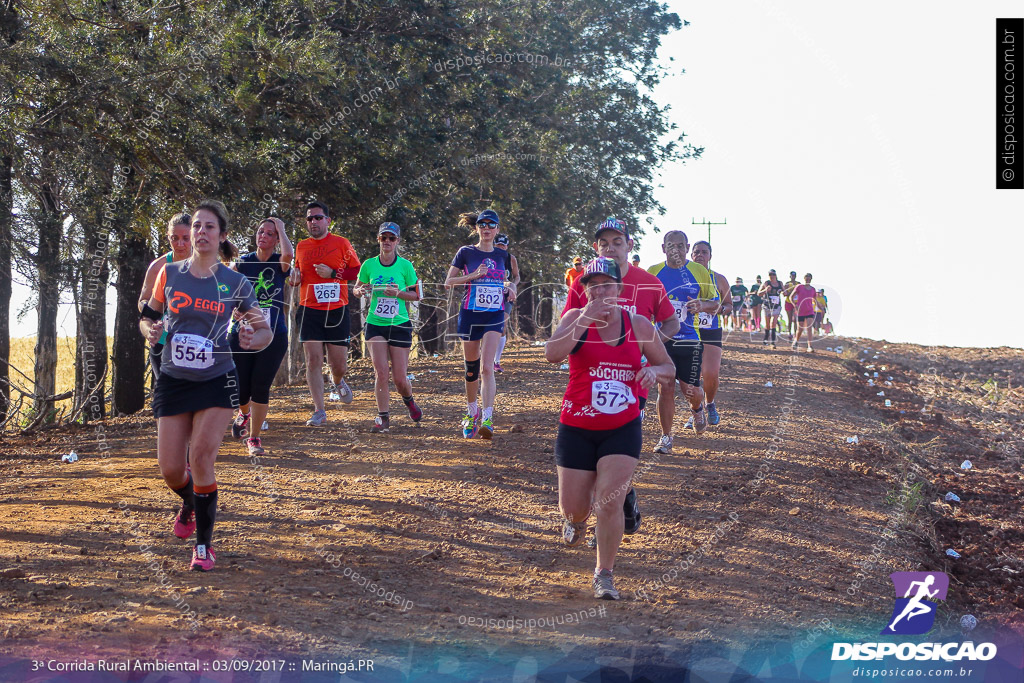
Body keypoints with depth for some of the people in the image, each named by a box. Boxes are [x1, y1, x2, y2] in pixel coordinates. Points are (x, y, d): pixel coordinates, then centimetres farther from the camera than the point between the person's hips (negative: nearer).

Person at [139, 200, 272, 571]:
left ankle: (204, 544, -3)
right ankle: (190, 505, 39)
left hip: (216, 382, -2)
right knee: (170, 469, 1)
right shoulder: (170, 273, -1)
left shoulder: (235, 283, -5)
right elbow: (148, 315, 11)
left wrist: (253, 339, -22)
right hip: (173, 381, 2)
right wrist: (150, 330, -12)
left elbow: (266, 330, 1)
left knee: (201, 456, -17)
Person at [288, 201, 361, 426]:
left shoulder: (341, 243, 1)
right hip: (309, 310, 2)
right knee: (313, 360, -9)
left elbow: (357, 271, 1)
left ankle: (338, 382, 40)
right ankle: (319, 411, -5)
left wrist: (333, 273, -12)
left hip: (337, 311, -2)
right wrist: (294, 276, 1)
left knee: (338, 363, 3)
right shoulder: (301, 246, 10)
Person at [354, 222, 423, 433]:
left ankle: (408, 400, 33)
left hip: (399, 324, -1)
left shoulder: (405, 265, -2)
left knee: (400, 377, -1)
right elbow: (356, 289, 13)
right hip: (375, 324, 1)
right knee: (381, 371, -13)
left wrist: (398, 293, -16)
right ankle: (383, 417, -2)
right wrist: (361, 291, -10)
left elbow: (417, 295, 1)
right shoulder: (369, 265, 2)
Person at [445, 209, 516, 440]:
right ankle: (472, 412, 29)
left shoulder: (502, 255, 10)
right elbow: (448, 282, 1)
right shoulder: (466, 253, 2)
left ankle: (487, 419, -22)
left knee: (487, 367, -14)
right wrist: (473, 275, -13)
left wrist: (510, 287, 1)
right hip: (470, 315, 0)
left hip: (494, 316, 0)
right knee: (471, 368, 7)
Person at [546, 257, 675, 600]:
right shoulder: (576, 318, -5)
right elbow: (552, 354, -23)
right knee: (572, 506, 7)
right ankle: (578, 519, 45)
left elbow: (668, 368, 10)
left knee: (609, 502, -11)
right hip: (576, 429, 0)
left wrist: (654, 371, -13)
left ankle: (605, 574, 6)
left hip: (623, 429, 0)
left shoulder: (639, 325, 1)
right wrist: (584, 322, -29)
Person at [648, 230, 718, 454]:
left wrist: (702, 305, -16)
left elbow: (715, 303, 6)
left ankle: (697, 409, 37)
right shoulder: (652, 272, 4)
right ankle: (666, 437, 10)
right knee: (666, 389, -3)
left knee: (691, 390, -1)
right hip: (661, 340, 1)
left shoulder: (700, 272, 0)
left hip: (689, 340, -1)